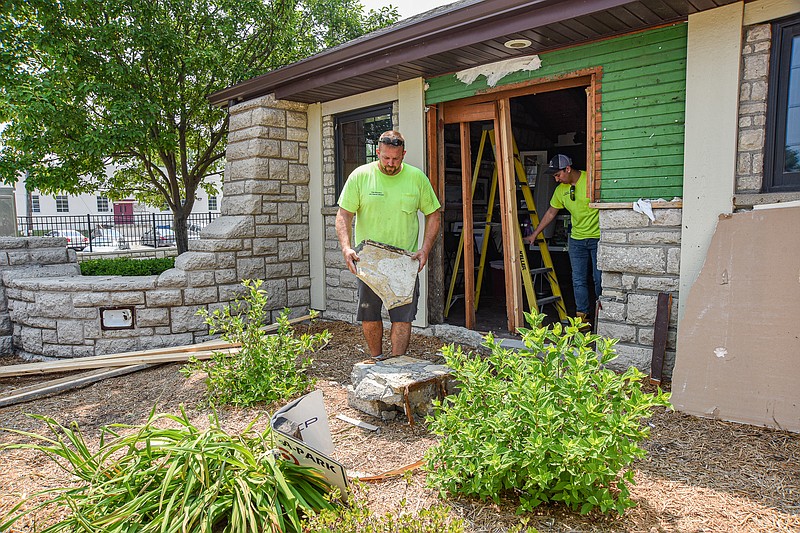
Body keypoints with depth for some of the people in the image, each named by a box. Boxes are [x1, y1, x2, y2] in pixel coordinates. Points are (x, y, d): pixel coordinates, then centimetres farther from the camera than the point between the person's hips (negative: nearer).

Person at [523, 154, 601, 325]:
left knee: (599, 278, 0)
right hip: (577, 239, 5)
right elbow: (550, 213, 18)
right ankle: (582, 314, 12)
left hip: (598, 237, -5)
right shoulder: (561, 190, 7)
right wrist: (534, 234, 19)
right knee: (578, 280, 4)